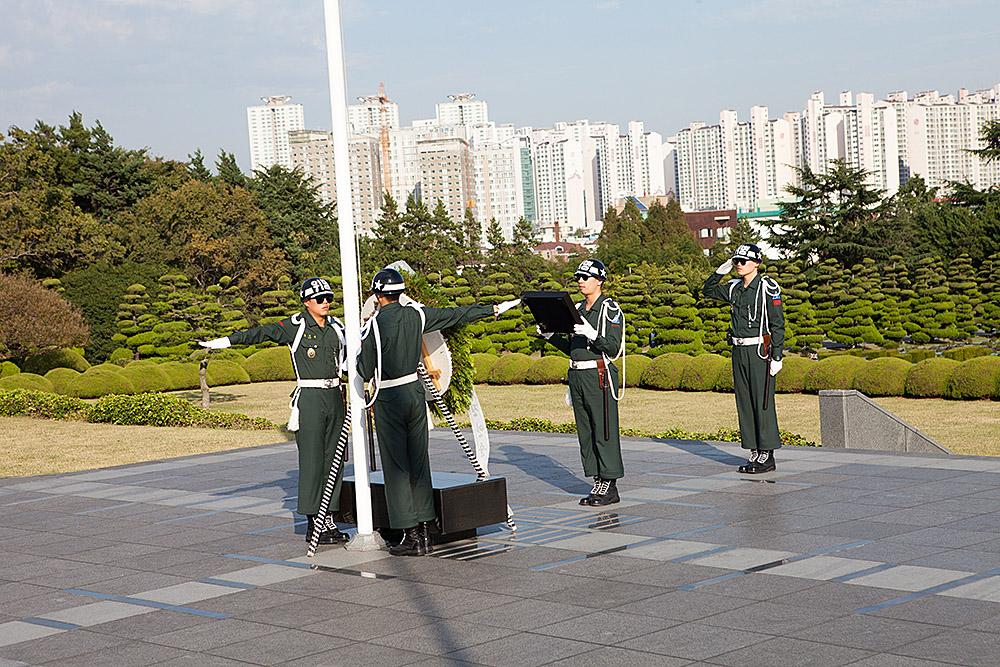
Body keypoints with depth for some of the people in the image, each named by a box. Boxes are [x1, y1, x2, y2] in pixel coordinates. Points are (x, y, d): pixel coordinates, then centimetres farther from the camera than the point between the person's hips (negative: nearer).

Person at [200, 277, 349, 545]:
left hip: (334, 397, 6)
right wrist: (227, 340, -27)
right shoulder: (295, 326, -6)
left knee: (333, 460, 7)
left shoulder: (336, 327, 11)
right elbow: (262, 333, -17)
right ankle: (314, 525, -3)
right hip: (309, 399, -6)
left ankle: (328, 520, 14)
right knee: (312, 460, -7)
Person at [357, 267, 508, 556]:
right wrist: (492, 309, 28)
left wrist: (360, 345, 8)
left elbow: (365, 371, -9)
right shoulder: (415, 315, 2)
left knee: (396, 467, -1)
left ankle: (410, 535, -2)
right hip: (415, 392, 5)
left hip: (389, 400, -5)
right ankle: (424, 532, 13)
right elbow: (456, 314, 15)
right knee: (419, 464, 11)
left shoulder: (375, 324, -12)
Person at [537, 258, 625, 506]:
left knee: (604, 432, -5)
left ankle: (610, 487, 1)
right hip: (577, 376, 8)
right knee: (586, 433, 9)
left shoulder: (610, 309, -7)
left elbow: (614, 349, -13)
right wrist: (550, 336, 5)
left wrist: (593, 334, -27)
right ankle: (598, 484, 16)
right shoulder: (577, 309, 15)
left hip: (600, 376, -8)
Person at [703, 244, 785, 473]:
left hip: (760, 351, -7)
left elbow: (777, 324, -10)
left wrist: (777, 357, -14)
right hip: (739, 351, 7)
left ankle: (768, 455, 0)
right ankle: (755, 453, 14)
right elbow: (708, 291, 25)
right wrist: (722, 270, 9)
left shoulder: (768, 287, -9)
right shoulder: (734, 288, 10)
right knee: (744, 403, 8)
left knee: (763, 403, -5)